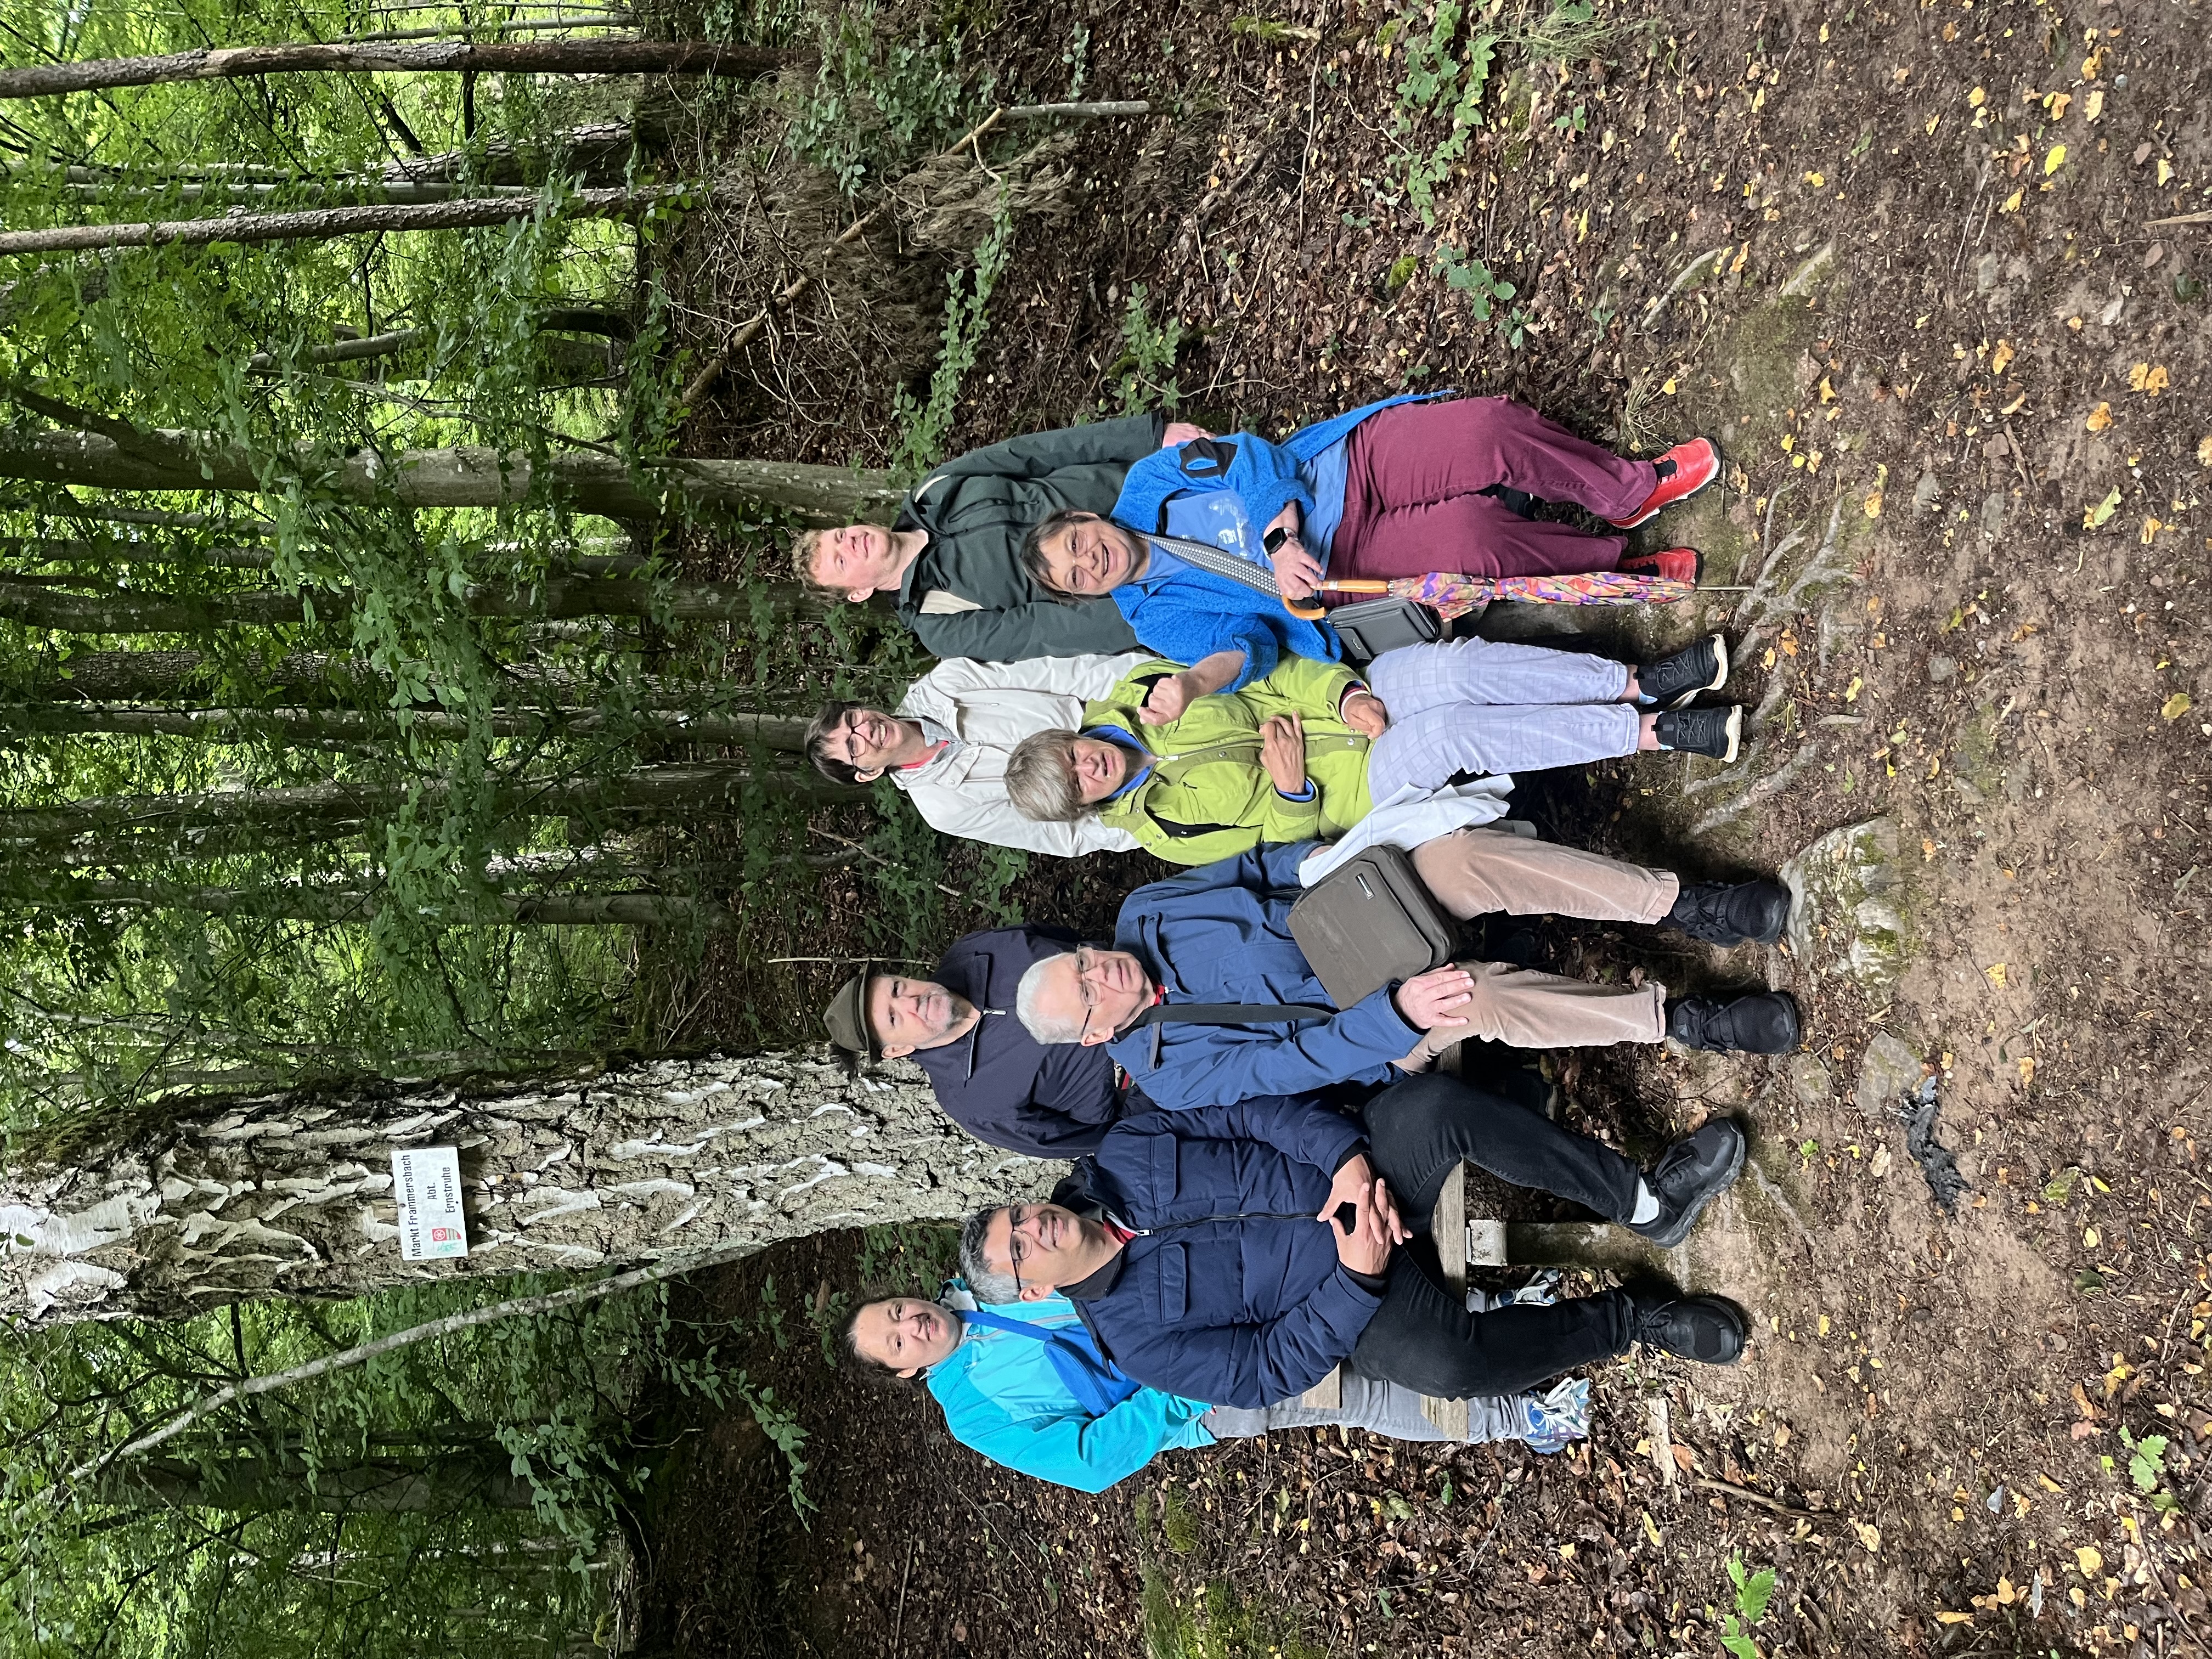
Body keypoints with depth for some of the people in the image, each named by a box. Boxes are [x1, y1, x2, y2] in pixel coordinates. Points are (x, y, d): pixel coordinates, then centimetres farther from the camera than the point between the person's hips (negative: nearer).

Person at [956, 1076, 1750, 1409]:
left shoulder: (1120, 1160, -1)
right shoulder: (1134, 1334, -9)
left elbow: (1258, 1117, -3)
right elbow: (1271, 1369, -12)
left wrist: (1347, 1159, -20)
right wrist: (1358, 1279, -24)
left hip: (1361, 1175, 4)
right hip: (1352, 1304, -4)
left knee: (1434, 1103, -28)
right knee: (1449, 1360, -38)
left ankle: (1644, 1199, -16)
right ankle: (1634, 1318, -11)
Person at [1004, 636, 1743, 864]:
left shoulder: (1133, 697, 2)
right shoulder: (1166, 824, -8)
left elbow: (1269, 672, 3)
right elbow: (1281, 831, -5)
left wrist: (1343, 693, -11)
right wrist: (1289, 789, -25)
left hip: (1354, 696, 5)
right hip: (1361, 785, -5)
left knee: (1457, 665, -25)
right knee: (1449, 731, -33)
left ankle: (1638, 682, -22)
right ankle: (1650, 732, -26)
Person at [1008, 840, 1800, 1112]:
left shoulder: (1144, 913, -3)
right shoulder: (1171, 1073, -17)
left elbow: (1255, 866, 6)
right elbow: (1300, 1063, -25)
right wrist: (1399, 1013, -38)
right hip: (1369, 1034, -5)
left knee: (1464, 854, -26)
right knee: (1480, 996, -38)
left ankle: (1680, 905, -20)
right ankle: (1675, 1019, -23)